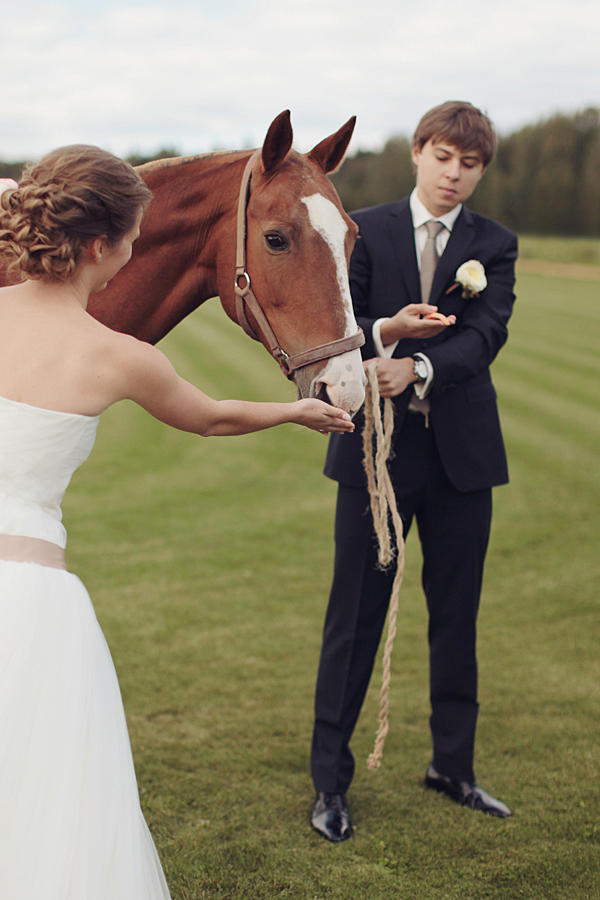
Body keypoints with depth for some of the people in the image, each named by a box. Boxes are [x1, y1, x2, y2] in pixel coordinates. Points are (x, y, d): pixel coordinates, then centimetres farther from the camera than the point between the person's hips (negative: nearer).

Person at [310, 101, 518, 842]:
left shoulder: (495, 246, 6)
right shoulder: (364, 231, 3)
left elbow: (487, 332, -11)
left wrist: (417, 366, -29)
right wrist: (386, 330, -27)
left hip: (462, 451, 2)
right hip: (377, 446, -2)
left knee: (456, 615, 11)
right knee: (355, 617, 3)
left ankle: (453, 765, 29)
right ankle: (330, 781, 15)